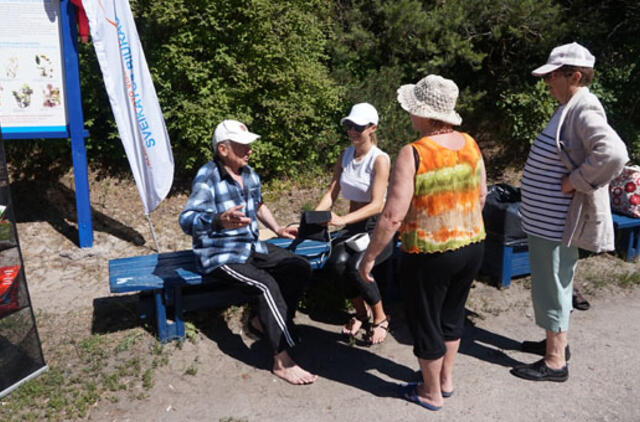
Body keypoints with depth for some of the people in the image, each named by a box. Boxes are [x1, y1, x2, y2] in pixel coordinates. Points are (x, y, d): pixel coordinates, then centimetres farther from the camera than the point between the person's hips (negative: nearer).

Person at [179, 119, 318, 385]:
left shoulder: (249, 173, 6)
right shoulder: (207, 177, -19)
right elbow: (186, 221, -33)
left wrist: (277, 229, 15)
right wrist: (218, 221, -52)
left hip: (252, 247, 8)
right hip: (220, 256, -8)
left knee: (300, 268, -3)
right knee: (266, 284, -29)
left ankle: (266, 321, 13)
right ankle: (282, 360, -21)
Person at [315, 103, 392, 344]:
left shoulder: (380, 159, -12)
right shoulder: (345, 155, 7)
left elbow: (377, 205, -20)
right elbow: (332, 192, 3)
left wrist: (343, 220, -32)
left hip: (378, 226, -5)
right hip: (353, 225, 5)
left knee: (356, 266, -30)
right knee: (337, 261, -26)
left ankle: (380, 318, -2)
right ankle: (361, 312, 2)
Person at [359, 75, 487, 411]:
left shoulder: (413, 154, -22)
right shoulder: (469, 143, -1)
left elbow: (393, 216, -25)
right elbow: (481, 195, 10)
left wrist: (369, 256, -13)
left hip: (430, 255, -7)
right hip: (472, 246, 7)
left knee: (425, 323, 14)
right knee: (452, 314, 25)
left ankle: (432, 393, 33)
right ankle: (446, 379, 44)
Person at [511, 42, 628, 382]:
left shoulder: (584, 110, -19)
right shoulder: (569, 108, 12)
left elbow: (613, 153, -34)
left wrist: (575, 182, -25)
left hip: (557, 223, -10)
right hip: (545, 218, 10)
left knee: (551, 287, 0)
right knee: (552, 285, 21)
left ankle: (555, 362, 15)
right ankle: (556, 342, 38)